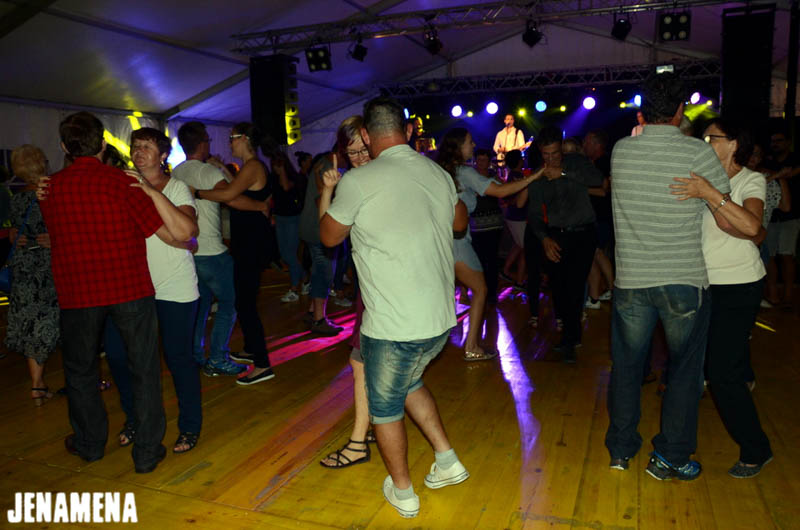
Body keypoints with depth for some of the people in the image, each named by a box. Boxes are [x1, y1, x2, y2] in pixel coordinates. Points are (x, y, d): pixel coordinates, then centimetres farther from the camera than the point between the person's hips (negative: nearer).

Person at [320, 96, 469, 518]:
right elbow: (460, 222, 24)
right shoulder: (438, 173, 4)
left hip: (393, 325, -6)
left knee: (384, 404, 17)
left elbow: (329, 236, 4)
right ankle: (447, 460, 34)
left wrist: (328, 193, 19)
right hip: (440, 317, 6)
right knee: (409, 382, 31)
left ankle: (402, 491, 33)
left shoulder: (358, 181, -13)